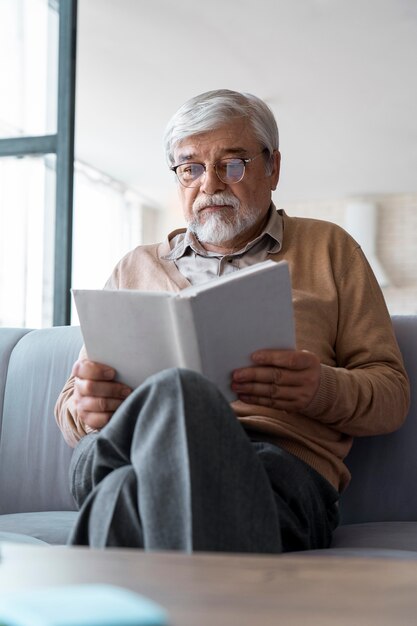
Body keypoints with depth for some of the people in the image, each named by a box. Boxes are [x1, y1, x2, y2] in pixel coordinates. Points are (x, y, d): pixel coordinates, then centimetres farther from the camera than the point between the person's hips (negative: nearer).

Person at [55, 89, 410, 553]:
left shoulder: (329, 249, 24)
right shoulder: (135, 268, 30)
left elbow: (391, 394, 16)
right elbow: (70, 410, 26)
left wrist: (326, 390, -9)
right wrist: (84, 406, -2)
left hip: (280, 464, -3)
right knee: (174, 394, -38)